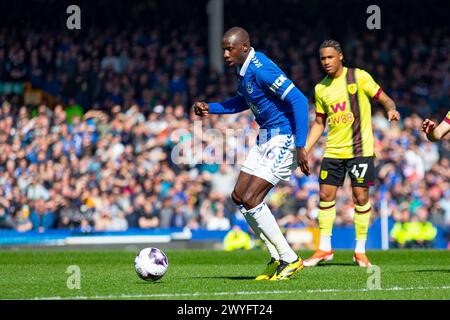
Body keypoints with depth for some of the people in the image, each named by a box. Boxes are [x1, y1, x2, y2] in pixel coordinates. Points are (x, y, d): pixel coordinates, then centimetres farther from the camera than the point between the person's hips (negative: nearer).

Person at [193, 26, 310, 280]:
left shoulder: (261, 69, -23)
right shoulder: (243, 68, 7)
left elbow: (299, 101, -27)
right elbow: (242, 102, 27)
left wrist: (300, 146, -28)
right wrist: (210, 108, 13)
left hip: (284, 139, -10)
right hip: (267, 138, 10)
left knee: (250, 200, -14)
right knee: (239, 197, 8)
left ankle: (290, 260, -3)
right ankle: (278, 259, 15)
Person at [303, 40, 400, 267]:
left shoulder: (359, 77, -3)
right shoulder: (321, 89, 9)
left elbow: (384, 99, 0)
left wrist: (391, 109, -23)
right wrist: (304, 150, 9)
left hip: (360, 149, -4)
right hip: (333, 151, 4)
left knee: (361, 197, -5)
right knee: (325, 195, 0)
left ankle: (360, 251, 6)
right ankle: (324, 249, 11)